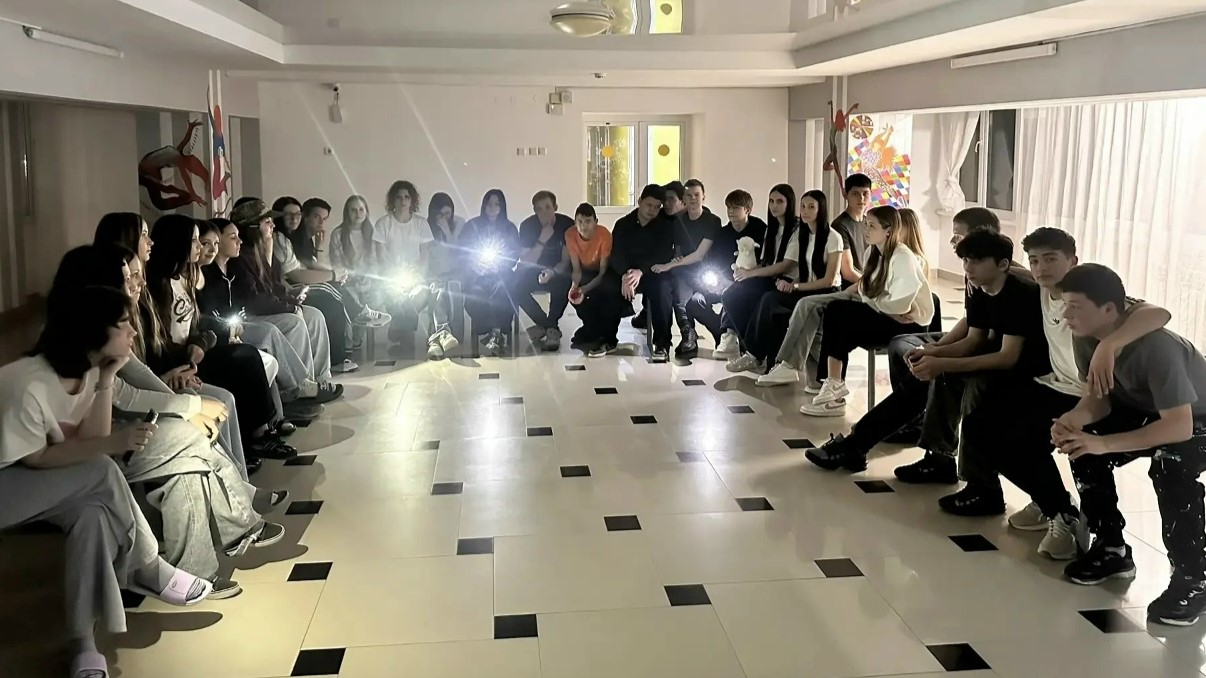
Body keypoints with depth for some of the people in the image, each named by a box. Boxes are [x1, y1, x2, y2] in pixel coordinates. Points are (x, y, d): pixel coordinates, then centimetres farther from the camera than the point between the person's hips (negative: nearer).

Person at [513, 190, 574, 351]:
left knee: (563, 284, -36)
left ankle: (549, 326, -14)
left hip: (558, 270, -2)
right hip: (534, 269, 2)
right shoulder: (528, 225, -13)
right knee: (515, 288, -27)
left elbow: (566, 260, -14)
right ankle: (550, 327, -13)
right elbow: (526, 262, -17)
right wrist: (542, 240, -30)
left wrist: (552, 272, -35)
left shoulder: (567, 224, -15)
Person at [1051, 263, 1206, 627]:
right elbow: (1100, 397, -8)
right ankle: (1112, 548, 5)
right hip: (1149, 412, 7)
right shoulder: (1086, 340, -16)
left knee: (1168, 464, -36)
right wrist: (1075, 418, -32)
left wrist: (1103, 443, -48)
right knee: (1082, 445, -13)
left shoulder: (1154, 347, -38)